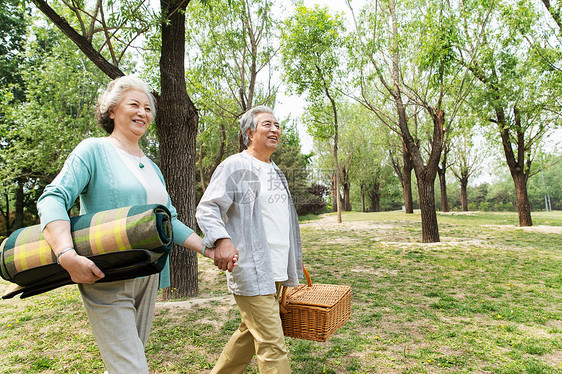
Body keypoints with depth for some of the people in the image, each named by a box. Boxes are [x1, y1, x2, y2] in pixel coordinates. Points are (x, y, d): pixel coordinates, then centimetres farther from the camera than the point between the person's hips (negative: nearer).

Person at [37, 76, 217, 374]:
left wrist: (208, 248, 7)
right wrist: (67, 255, -29)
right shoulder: (94, 150, -3)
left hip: (147, 278, 6)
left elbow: (169, 220, 15)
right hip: (106, 279, -6)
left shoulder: (151, 167, 15)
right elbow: (53, 199, -14)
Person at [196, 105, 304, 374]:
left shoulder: (276, 172, 19)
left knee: (250, 333, 21)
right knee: (272, 344, -4)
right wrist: (221, 240, -31)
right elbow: (206, 209, -13)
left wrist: (295, 262, 22)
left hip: (276, 272, 9)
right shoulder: (235, 166, -7)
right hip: (251, 272, -8)